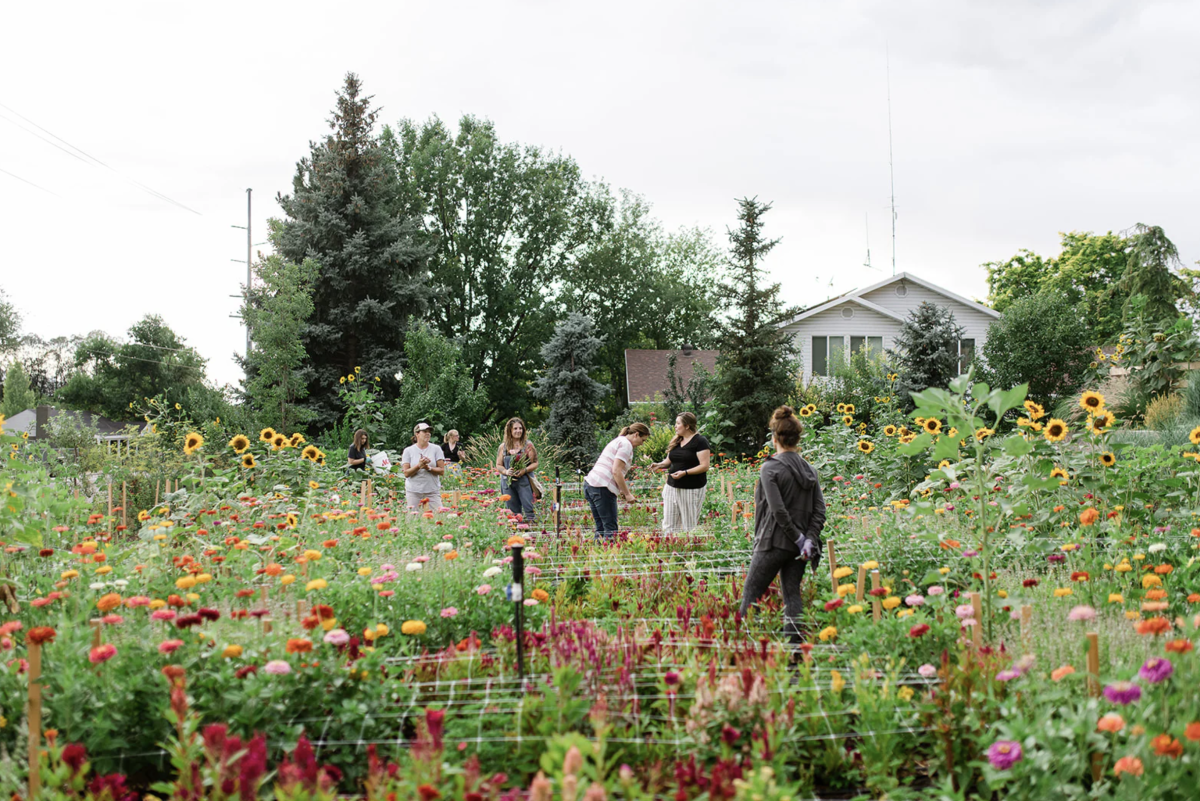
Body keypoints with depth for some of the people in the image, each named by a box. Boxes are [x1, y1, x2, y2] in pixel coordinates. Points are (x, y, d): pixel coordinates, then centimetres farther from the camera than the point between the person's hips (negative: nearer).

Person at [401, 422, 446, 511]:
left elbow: (442, 470, 0)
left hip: (432, 491, 0)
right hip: (413, 492, 0)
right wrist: (419, 466, -17)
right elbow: (406, 473, -2)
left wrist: (428, 468, -16)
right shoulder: (408, 451, 5)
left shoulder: (436, 449, 5)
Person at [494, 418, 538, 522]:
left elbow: (535, 463, 2)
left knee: (528, 509, -10)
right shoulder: (503, 447, 10)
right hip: (508, 481, 2)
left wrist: (524, 470, -16)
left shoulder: (528, 445, 4)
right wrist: (506, 471, -10)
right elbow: (498, 465, 11)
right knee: (513, 512, 5)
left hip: (524, 481, -2)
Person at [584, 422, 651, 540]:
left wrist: (622, 490, 17)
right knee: (610, 529, -8)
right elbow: (616, 471, -15)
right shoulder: (626, 444, -6)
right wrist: (627, 494, -10)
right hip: (602, 488, -10)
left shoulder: (617, 441, 25)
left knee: (601, 528, 11)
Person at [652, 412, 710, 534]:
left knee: (689, 526, 0)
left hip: (691, 489, -7)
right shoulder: (676, 441, 14)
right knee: (669, 525, 4)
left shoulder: (700, 442, -9)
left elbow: (704, 466, -15)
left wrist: (685, 472, -25)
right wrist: (660, 465, -2)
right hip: (672, 487, 7)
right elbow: (669, 460, 20)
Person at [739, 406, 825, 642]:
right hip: (798, 545, 6)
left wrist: (798, 538, -11)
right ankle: (796, 643, 4)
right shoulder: (809, 469, 8)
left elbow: (778, 510, -18)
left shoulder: (770, 468, -11)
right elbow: (819, 510, 3)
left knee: (751, 593, 4)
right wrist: (809, 539, -4)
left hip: (774, 542, -6)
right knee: (792, 593, 9)